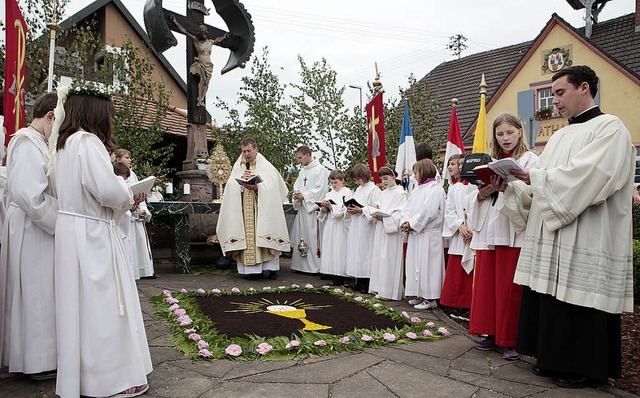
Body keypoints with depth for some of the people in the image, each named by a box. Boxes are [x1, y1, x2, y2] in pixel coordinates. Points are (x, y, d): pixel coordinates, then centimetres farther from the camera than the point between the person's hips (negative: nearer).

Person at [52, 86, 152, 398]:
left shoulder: (65, 144, 15)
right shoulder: (88, 141, -15)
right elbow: (109, 190, -25)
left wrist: (126, 199, 14)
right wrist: (128, 197, -4)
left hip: (72, 230, 9)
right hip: (92, 235, -9)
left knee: (79, 303, 15)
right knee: (101, 303, -1)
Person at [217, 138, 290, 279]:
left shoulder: (265, 166, 3)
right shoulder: (238, 166, 14)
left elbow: (270, 186, -7)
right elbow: (231, 186, 4)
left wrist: (257, 187, -23)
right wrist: (242, 178, -13)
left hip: (262, 208, -3)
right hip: (243, 208, 3)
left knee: (263, 234, -7)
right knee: (247, 236, -3)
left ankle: (271, 267, 0)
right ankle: (251, 268, -1)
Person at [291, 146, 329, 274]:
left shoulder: (320, 169, -7)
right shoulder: (302, 171, 19)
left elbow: (320, 189, -14)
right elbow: (296, 186, 21)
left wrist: (304, 196, -13)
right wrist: (297, 194, -1)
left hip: (313, 208, -8)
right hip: (302, 207, 8)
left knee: (313, 236, -7)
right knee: (300, 236, 8)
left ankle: (315, 265, -1)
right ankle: (300, 264, 15)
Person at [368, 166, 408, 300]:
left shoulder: (400, 193, -7)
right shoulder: (383, 193, 18)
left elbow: (401, 214, -14)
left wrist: (384, 218, -21)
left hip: (393, 231, -8)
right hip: (381, 230, 8)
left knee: (390, 260, -6)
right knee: (380, 258, 8)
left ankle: (390, 291, 0)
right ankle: (381, 289, 16)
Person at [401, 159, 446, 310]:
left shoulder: (435, 189, -9)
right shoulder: (417, 190, 19)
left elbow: (428, 212, -18)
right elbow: (407, 209, 15)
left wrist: (411, 224, -13)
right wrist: (405, 222, -4)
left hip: (429, 234, -9)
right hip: (415, 234, 9)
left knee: (427, 265, -6)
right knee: (416, 264, 10)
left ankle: (430, 298, 1)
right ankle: (420, 295, 20)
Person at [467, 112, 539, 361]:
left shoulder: (530, 159, 5)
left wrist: (508, 185, -25)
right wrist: (484, 192, -6)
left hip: (513, 230, -5)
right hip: (488, 229, 5)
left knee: (509, 286, -4)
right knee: (486, 283, 7)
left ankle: (511, 340, 8)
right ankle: (492, 333, 19)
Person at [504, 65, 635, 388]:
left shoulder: (609, 128, -6)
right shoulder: (559, 137, 18)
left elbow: (585, 179, -21)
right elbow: (538, 191, 15)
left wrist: (536, 177, -15)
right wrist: (510, 184, 0)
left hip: (585, 244, -8)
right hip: (552, 242, 8)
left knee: (580, 310, 1)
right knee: (551, 303, 12)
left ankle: (583, 369, 17)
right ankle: (554, 359, 26)